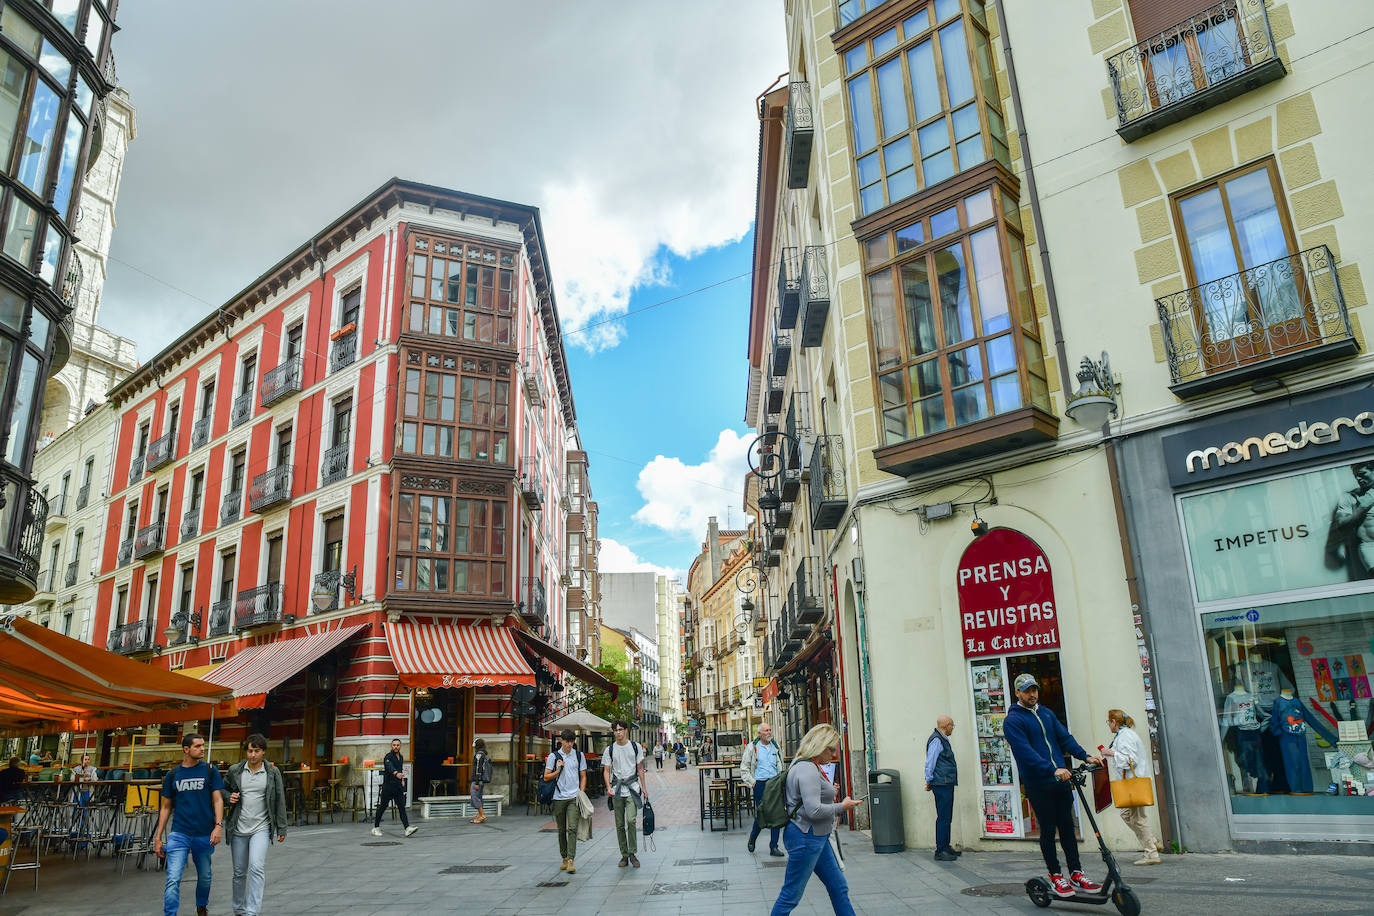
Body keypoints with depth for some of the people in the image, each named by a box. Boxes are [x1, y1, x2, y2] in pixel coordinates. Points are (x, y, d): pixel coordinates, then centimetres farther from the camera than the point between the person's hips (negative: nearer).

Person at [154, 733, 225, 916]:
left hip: (205, 835, 0)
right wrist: (158, 837, 7)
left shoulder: (210, 771, 1)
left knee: (204, 877, 14)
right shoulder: (172, 775, 4)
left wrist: (219, 825, -15)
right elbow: (166, 807, 11)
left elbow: (217, 800, -2)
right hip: (179, 834, 0)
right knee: (173, 880, -11)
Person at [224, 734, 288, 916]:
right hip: (238, 829, 2)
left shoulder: (273, 773, -2)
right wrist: (229, 797, -7)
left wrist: (281, 829, 3)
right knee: (239, 872, 12)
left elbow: (279, 801, 3)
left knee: (256, 868, -19)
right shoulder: (235, 770, 1)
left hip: (261, 828, -2)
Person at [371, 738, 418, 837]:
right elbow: (390, 767, -33)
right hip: (388, 786, -5)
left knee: (402, 807, -3)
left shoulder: (401, 757, 13)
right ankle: (376, 828, 22)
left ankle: (407, 828, -13)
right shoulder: (388, 757, -12)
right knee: (382, 807, 6)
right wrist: (396, 774, -52)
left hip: (398, 787, 5)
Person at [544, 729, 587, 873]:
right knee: (561, 830, 8)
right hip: (559, 797, 1)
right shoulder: (553, 756, 5)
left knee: (572, 828, -12)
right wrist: (558, 770, -9)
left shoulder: (579, 755, 8)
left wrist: (581, 793, 0)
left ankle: (571, 860, -15)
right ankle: (564, 858, 20)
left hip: (574, 797, -1)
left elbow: (583, 776, 11)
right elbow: (546, 777, 6)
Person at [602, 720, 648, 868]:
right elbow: (606, 770, 3)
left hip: (632, 788, -1)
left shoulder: (635, 747, 5)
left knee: (631, 820, -16)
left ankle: (632, 853, -3)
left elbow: (640, 768, 10)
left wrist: (643, 787, 8)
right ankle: (624, 855, 16)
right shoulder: (609, 749, 4)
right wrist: (608, 787, -12)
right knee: (619, 825, 5)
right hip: (617, 790, 1)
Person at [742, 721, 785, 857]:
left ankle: (773, 846, 10)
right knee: (760, 815, -1)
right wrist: (752, 782, -6)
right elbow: (744, 767, 1)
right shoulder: (752, 747, -1)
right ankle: (752, 839, 26)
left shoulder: (776, 747, 12)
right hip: (760, 784, -4)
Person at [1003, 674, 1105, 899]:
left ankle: (1076, 874, 19)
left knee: (1067, 826, 10)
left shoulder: (1046, 713, 14)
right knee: (1048, 830, 2)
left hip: (1061, 779, 6)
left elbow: (1064, 737, 10)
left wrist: (1085, 756, -6)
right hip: (1038, 783, -6)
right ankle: (1055, 876, 14)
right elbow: (1026, 752, -19)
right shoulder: (1012, 720, -8)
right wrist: (1052, 770, -29)